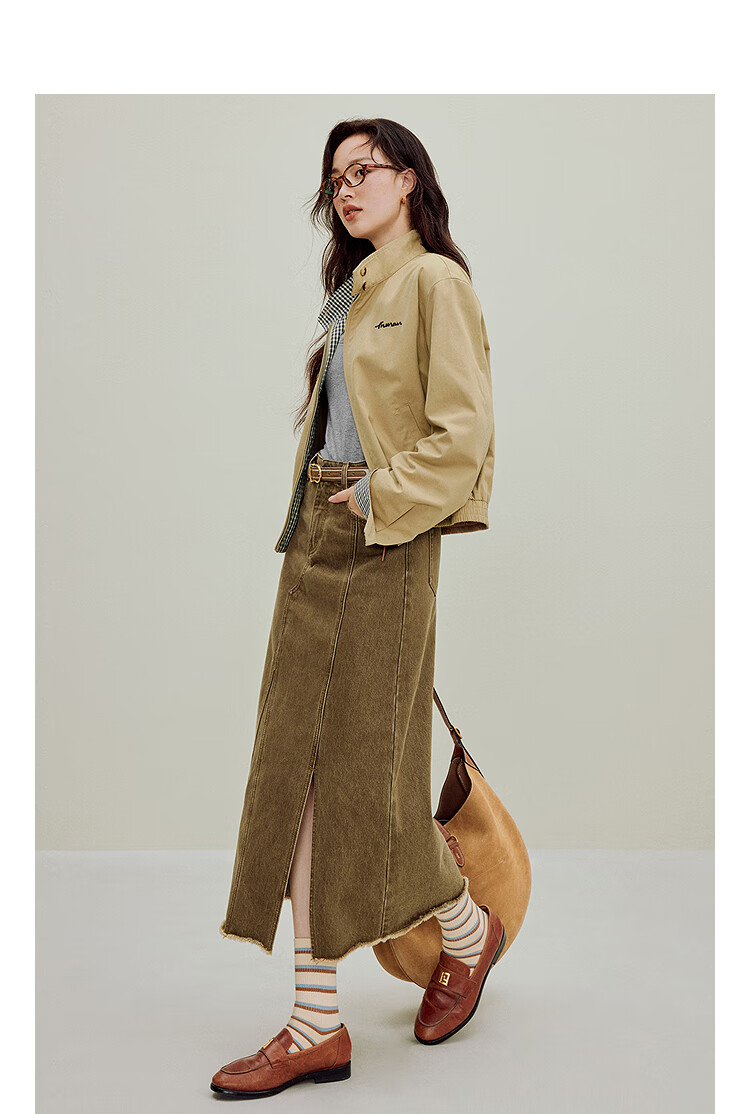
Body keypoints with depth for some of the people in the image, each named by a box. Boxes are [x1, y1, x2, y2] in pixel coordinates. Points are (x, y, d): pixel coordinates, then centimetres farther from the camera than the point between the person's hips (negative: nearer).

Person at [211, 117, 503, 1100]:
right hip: (316, 541, 8)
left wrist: (381, 499, -12)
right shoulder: (353, 296, 20)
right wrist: (317, 515, 10)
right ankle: (318, 1023, 9)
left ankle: (469, 929, 28)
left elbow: (462, 435, -14)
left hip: (387, 544, -8)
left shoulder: (434, 281, -5)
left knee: (362, 770, -1)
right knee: (298, 769, 3)